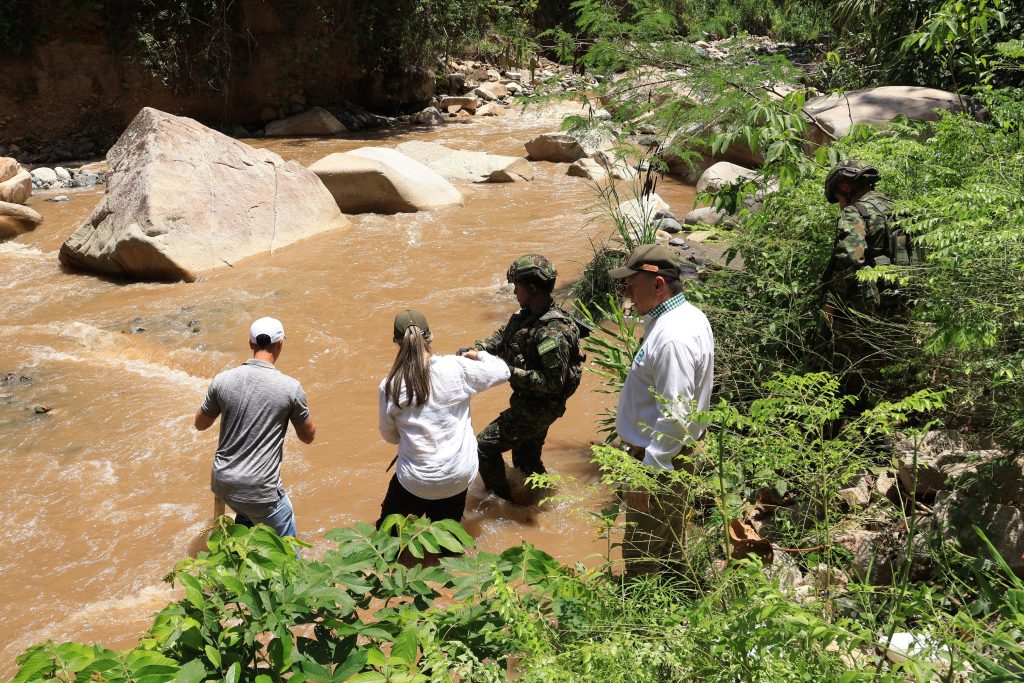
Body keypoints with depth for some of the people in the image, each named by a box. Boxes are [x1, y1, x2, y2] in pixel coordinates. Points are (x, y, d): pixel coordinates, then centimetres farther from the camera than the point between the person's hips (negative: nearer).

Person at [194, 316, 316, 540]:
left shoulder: (223, 380, -5)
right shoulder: (291, 387, -13)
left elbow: (200, 424, 11)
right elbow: (308, 436, 2)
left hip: (222, 482, 5)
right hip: (260, 490, -5)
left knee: (247, 513, 35)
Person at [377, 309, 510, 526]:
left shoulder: (390, 386, -13)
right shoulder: (456, 368, -15)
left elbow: (389, 436, 2)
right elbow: (502, 372, 1)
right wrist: (479, 355, 19)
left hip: (415, 482, -1)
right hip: (459, 477, 1)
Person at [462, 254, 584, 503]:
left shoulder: (552, 332, -31)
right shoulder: (529, 313, -2)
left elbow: (553, 382, -30)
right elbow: (502, 335, 10)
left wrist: (512, 373, -29)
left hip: (538, 408, -9)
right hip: (528, 401, 9)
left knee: (484, 445, -2)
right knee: (526, 458, 24)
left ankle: (503, 502, 16)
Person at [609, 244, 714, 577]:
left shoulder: (672, 338, -29)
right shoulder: (689, 315, 4)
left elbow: (675, 417, -30)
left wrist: (647, 474, -27)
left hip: (658, 458, -11)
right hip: (678, 451, 11)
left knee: (642, 557, 5)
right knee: (668, 547, 27)